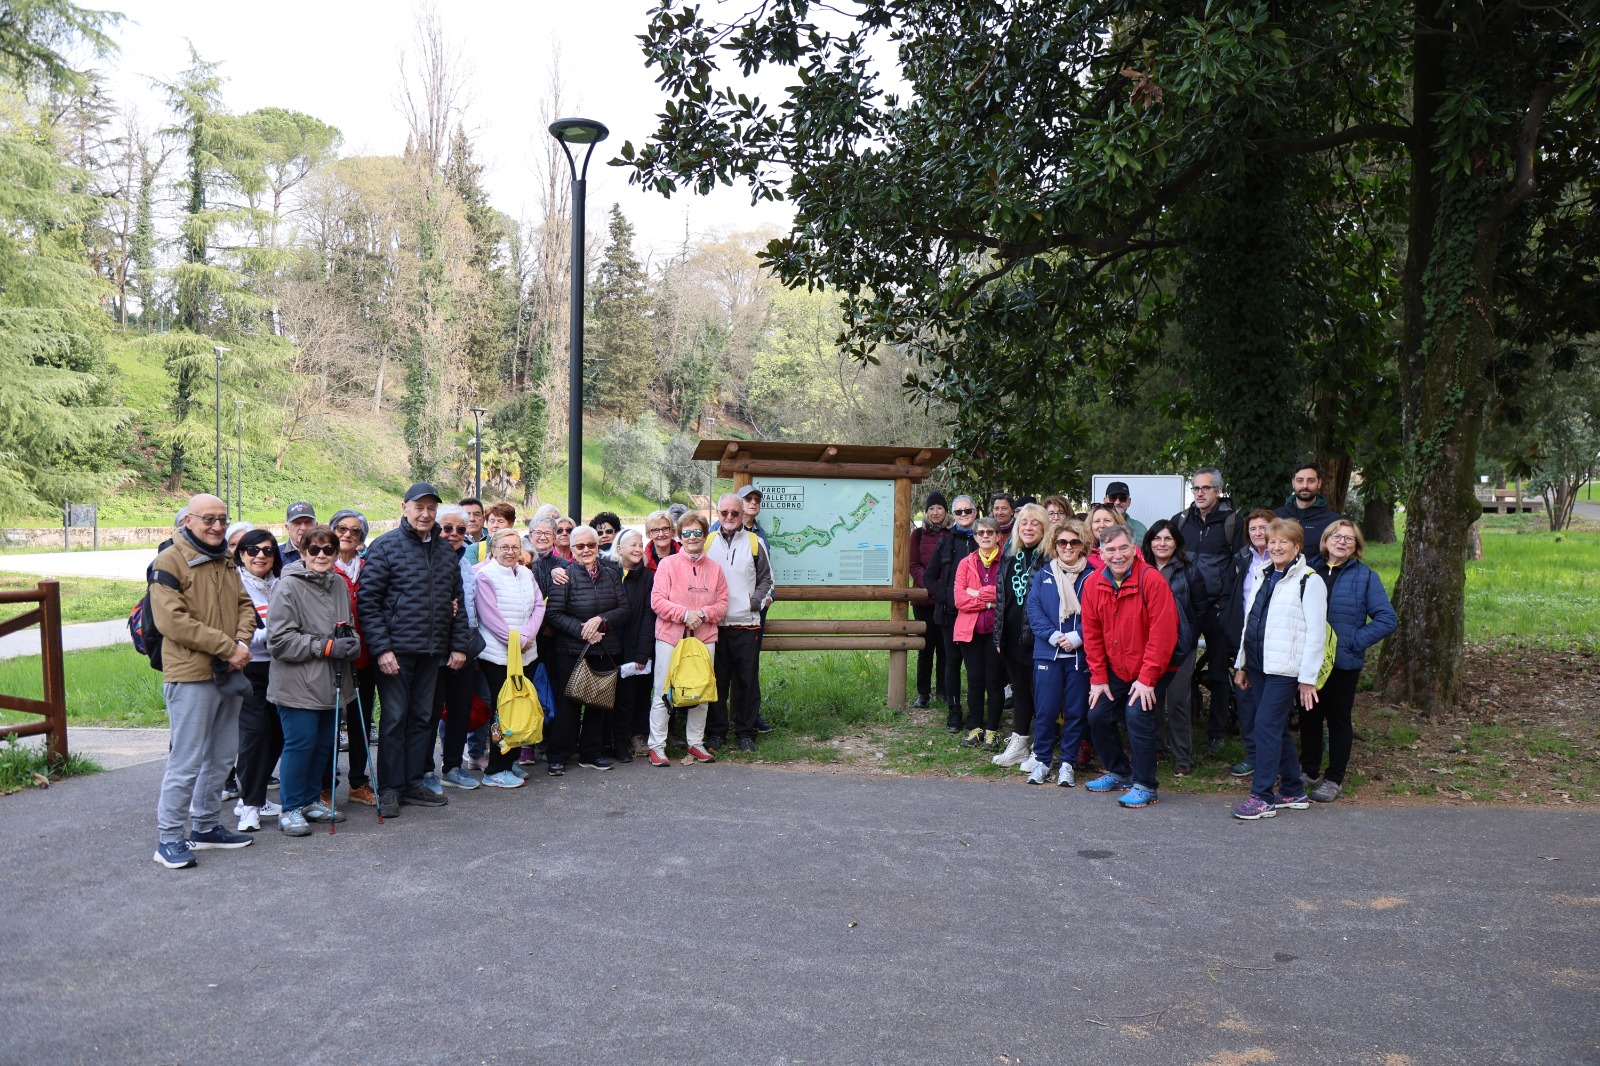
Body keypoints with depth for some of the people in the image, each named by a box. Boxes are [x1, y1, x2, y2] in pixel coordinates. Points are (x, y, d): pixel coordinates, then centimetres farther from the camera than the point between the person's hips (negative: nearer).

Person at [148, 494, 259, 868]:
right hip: (190, 676, -8)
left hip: (228, 675, 8)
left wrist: (243, 643, -6)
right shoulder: (169, 562, -10)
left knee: (222, 757, 15)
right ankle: (170, 838, 6)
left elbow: (244, 606, 15)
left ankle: (205, 826, 27)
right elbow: (173, 620, -18)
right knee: (186, 761, -5)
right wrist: (227, 647, -17)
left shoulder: (226, 563, 15)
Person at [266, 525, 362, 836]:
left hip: (330, 684, 7)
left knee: (325, 742, 14)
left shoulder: (339, 585, 10)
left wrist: (352, 642, 2)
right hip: (298, 685, -7)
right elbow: (279, 639, -16)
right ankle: (290, 808, 11)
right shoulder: (289, 587, -12)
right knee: (300, 743, -3)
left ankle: (310, 799, 29)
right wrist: (325, 647, -18)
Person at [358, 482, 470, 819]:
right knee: (394, 718, 0)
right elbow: (368, 601, -9)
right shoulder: (385, 547, -5)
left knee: (422, 718, 11)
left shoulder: (446, 550, 12)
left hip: (432, 652, 5)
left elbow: (456, 600, 15)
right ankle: (389, 790, 10)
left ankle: (413, 783, 22)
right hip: (396, 649, -5)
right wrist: (381, 648, -15)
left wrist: (458, 645, 8)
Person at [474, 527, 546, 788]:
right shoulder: (485, 575, -7)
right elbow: (489, 616, -13)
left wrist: (526, 636, -6)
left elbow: (539, 606, 9)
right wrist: (515, 640, -13)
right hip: (498, 655, -7)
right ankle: (495, 771, 4)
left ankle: (510, 761, 21)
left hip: (527, 654, 7)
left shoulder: (526, 574, 14)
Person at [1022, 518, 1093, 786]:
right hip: (1047, 653, 1)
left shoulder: (1091, 577, 4)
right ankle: (1041, 761, 14)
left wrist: (1077, 637, -15)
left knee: (1076, 710, 4)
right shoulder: (1043, 575, 8)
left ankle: (1067, 763, 16)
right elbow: (1033, 608, 0)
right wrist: (1053, 636, -13)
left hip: (1080, 654, -1)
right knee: (1045, 709, 1)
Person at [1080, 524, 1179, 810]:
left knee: (1137, 714, -20)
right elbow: (1092, 634, 2)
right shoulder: (1093, 584, -3)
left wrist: (1147, 679, -20)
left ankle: (1144, 786, -5)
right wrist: (1098, 677, -1)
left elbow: (1163, 634, -21)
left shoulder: (1151, 580, -20)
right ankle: (1119, 772, 27)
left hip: (1151, 669, -6)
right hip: (1115, 669, 6)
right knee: (1098, 715, 5)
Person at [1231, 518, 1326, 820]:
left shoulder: (1309, 581, -8)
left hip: (1285, 669, -8)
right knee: (1277, 728, 12)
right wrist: (1242, 664, 20)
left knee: (1266, 725, -11)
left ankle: (1262, 797, -4)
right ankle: (1293, 792, 22)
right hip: (1259, 665, 8)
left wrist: (1308, 678, -15)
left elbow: (1314, 634, -12)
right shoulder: (1265, 577, 16)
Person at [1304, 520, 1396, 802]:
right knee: (1309, 715, 13)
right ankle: (1308, 771, 28)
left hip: (1343, 662, -3)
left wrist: (1354, 641, -15)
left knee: (1338, 719, 7)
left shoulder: (1365, 577, -5)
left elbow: (1387, 619, -8)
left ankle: (1334, 780, 17)